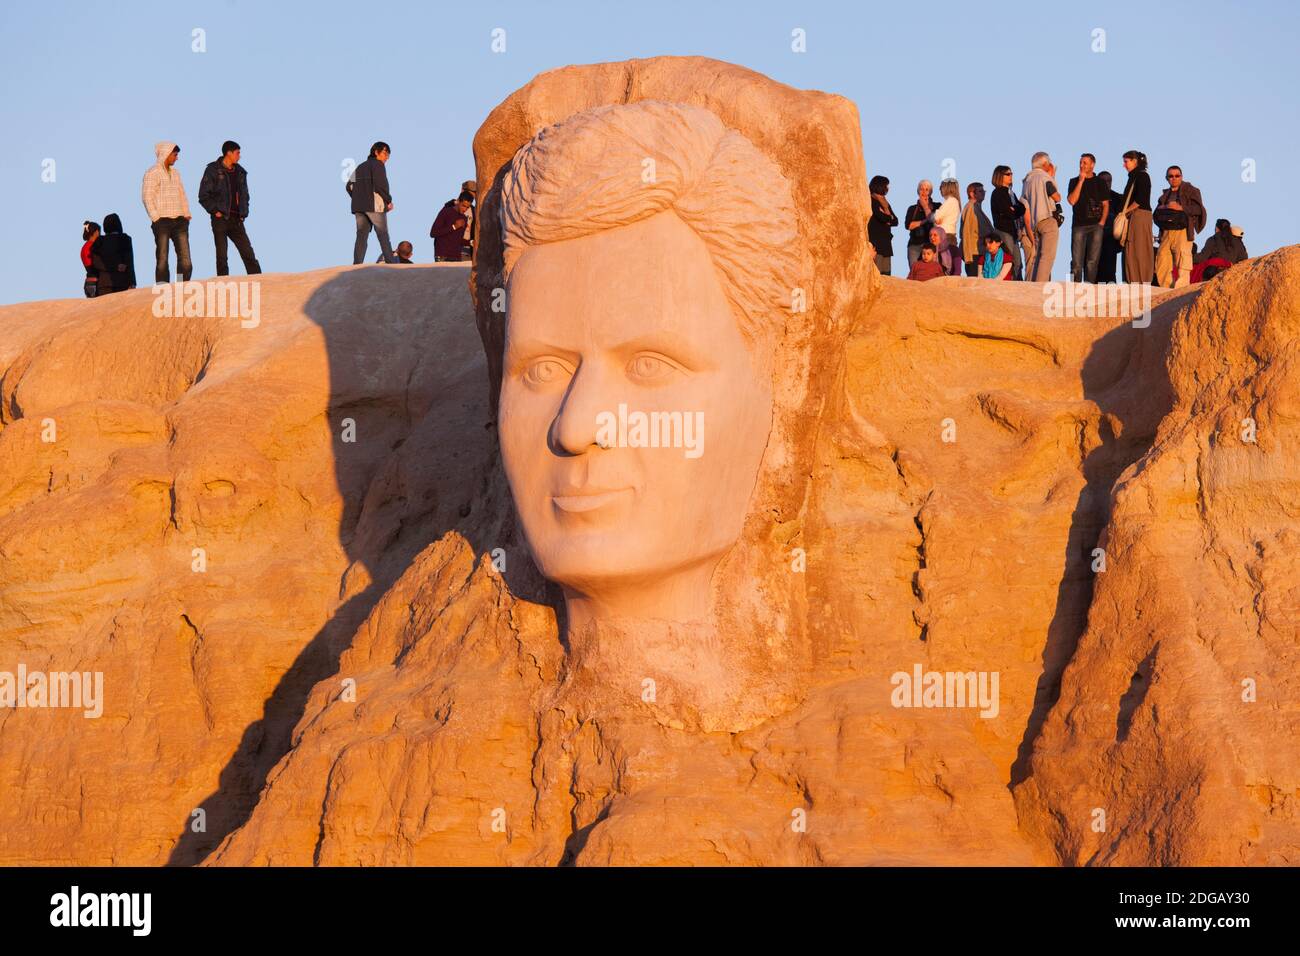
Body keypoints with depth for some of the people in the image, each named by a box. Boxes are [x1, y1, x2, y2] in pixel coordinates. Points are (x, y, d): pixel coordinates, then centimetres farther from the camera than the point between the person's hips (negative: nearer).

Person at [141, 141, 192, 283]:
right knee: (162, 259, -5)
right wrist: (155, 217, -14)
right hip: (162, 221, -6)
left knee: (185, 258, -1)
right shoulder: (152, 173, -2)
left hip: (179, 220, 6)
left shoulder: (175, 173, 19)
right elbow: (147, 197, -8)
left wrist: (186, 214, 10)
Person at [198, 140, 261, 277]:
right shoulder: (213, 170, -3)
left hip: (236, 220, 5)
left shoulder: (240, 172, 13)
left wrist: (244, 212, 10)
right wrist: (215, 211, -12)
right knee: (222, 256, -2)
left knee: (248, 253, -1)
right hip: (220, 219, -5)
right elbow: (203, 196, -5)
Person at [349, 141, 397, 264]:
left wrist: (358, 200, 15)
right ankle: (391, 263, -5)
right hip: (375, 206, -6)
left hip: (359, 207, 6)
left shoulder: (360, 167, 22)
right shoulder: (378, 165, -2)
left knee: (361, 237, 3)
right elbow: (380, 185, -15)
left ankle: (357, 265, -6)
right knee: (383, 236, -2)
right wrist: (389, 200, -6)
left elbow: (350, 186, 15)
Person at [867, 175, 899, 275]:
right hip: (875, 243, -8)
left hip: (886, 242, 8)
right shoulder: (872, 201, -4)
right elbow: (883, 218, -15)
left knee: (886, 274, 1)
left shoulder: (885, 202, 21)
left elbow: (895, 221, 14)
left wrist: (887, 218, -6)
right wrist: (890, 217, 7)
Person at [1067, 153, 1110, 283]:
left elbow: (1106, 204, 11)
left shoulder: (1100, 183, 11)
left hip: (1096, 225, 0)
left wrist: (1102, 221, -3)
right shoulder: (1074, 182, 10)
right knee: (1077, 261, -6)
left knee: (1092, 261, -2)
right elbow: (1072, 201, -4)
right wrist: (1081, 181, -7)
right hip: (1079, 225, 0)